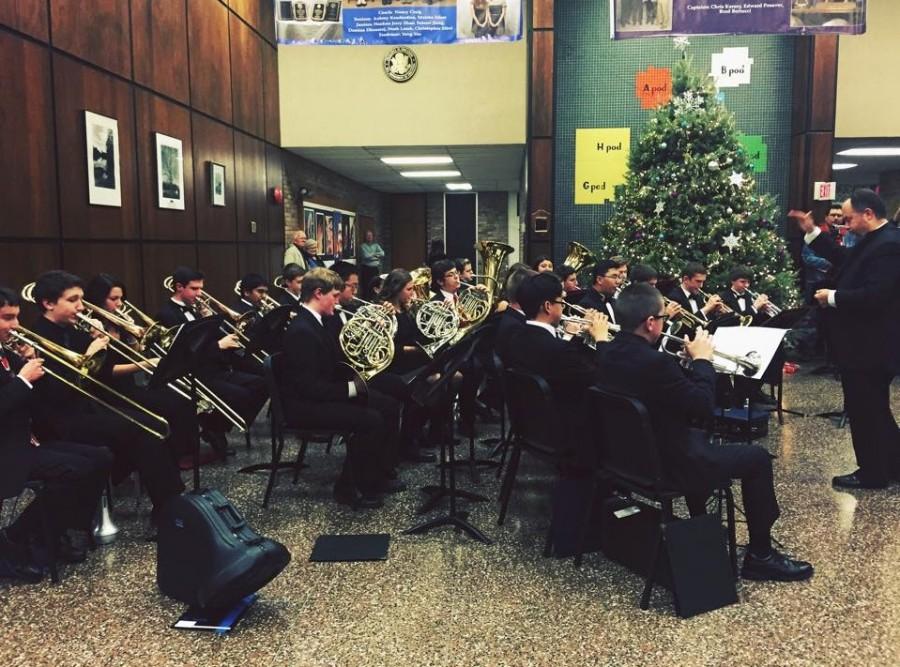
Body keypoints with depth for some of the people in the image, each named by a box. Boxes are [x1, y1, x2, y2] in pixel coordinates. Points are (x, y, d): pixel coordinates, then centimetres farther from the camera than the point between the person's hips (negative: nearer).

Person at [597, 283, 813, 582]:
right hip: (665, 463, -9)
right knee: (757, 457, 6)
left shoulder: (609, 353, -2)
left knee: (698, 439, 35)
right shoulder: (655, 361, -29)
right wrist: (701, 360, -8)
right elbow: (705, 408, -19)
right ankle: (760, 555, 17)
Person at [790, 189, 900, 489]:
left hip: (869, 348, -10)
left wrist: (833, 297, -19)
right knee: (874, 409, 20)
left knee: (864, 410, 4)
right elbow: (843, 259, 19)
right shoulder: (874, 240, 9)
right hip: (865, 345, 10)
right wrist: (812, 232, 12)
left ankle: (873, 473, 18)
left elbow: (874, 295, -30)